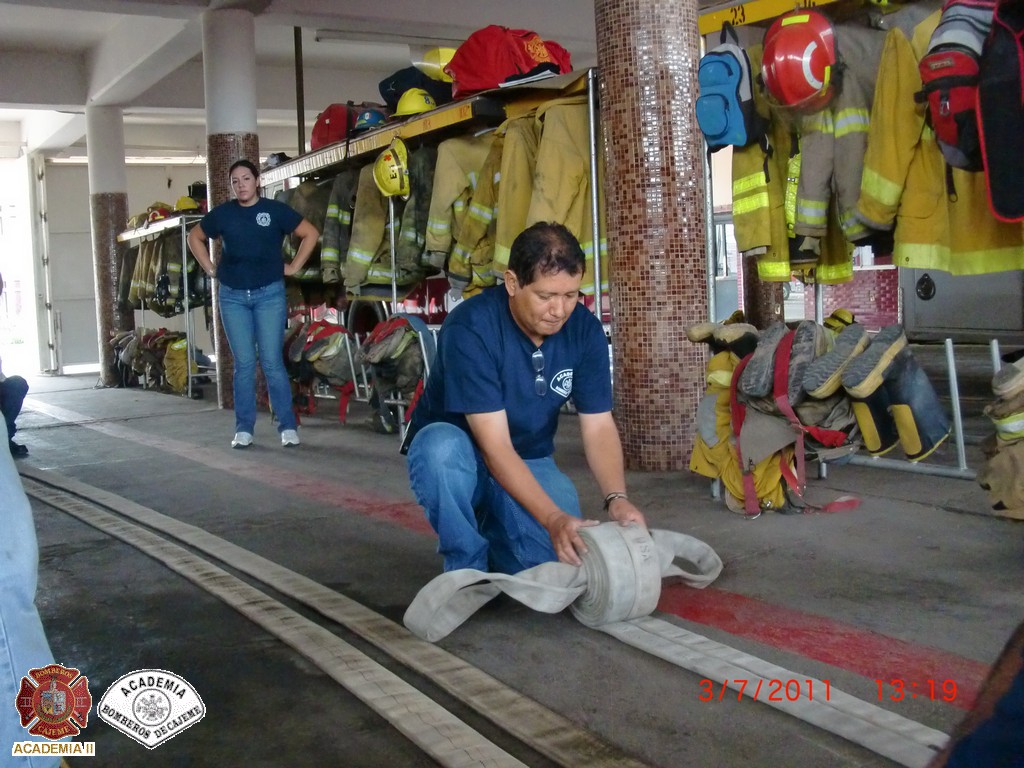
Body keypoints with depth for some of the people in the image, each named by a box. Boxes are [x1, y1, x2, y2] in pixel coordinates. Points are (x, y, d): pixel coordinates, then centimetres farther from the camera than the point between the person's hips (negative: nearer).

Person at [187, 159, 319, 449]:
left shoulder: (275, 210, -1)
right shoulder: (223, 213, 6)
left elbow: (311, 234, 2)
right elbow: (194, 237, 20)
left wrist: (293, 267, 0)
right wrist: (210, 268, 10)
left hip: (269, 294, -2)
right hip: (232, 296, 2)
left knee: (272, 362, -4)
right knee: (243, 363, 3)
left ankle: (288, 427, 3)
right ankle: (243, 429, 9)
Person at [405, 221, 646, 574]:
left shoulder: (584, 329, -12)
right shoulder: (470, 328, -27)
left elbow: (599, 428, -10)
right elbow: (495, 447, -30)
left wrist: (617, 498, -29)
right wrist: (553, 518, -40)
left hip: (529, 460, 4)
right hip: (457, 451, -4)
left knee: (570, 555, -20)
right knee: (442, 445, -38)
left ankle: (495, 526, 13)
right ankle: (467, 569, -14)